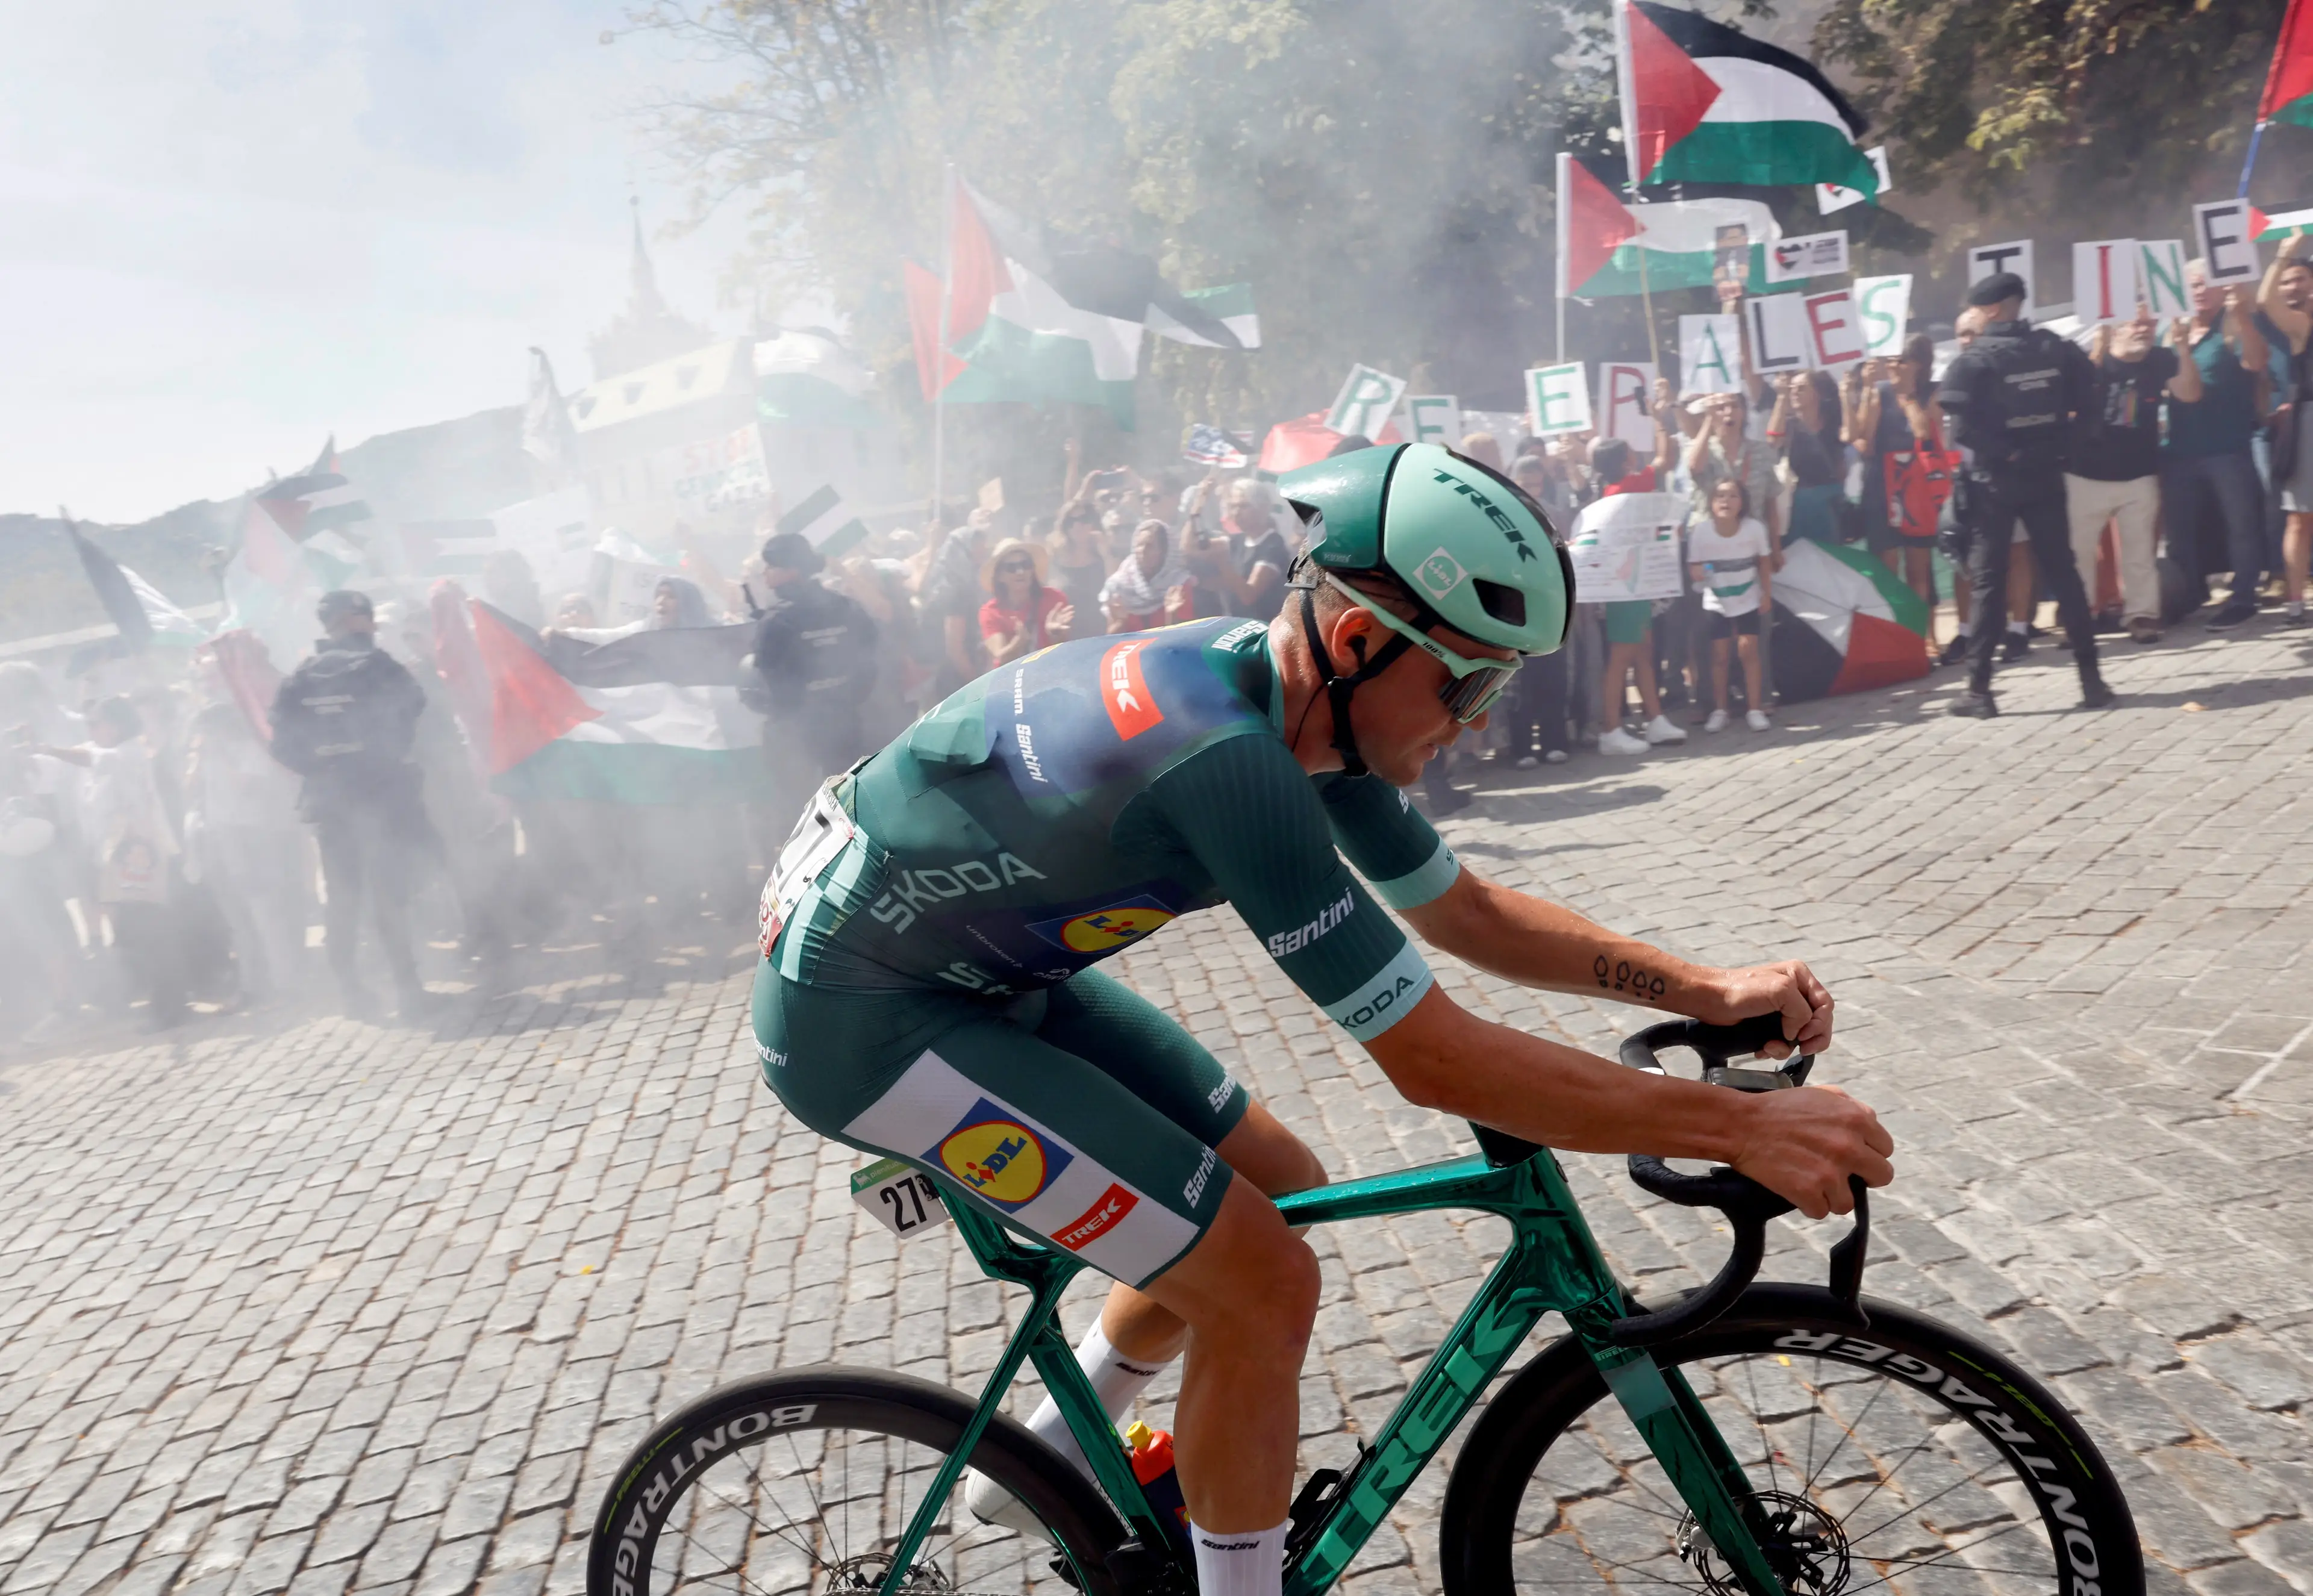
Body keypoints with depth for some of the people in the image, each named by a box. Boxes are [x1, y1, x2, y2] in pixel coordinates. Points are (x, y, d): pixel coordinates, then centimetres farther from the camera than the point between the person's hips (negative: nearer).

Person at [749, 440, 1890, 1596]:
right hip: (859, 1017, -9)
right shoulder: (1228, 757, -33)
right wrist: (1741, 1129, -22)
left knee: (1277, 1191, 14)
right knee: (1262, 1284, -13)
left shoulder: (1295, 698, -4)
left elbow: (1465, 910, 7)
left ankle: (1042, 1465, 34)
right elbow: (1438, 1063, -29)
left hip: (982, 968, 9)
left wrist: (1711, 992, 0)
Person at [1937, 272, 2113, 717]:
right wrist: (2054, 438, 5)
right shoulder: (2056, 347, 5)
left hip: (1995, 479, -3)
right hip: (2045, 474, 3)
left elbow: (1963, 424, -20)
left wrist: (2004, 451, -10)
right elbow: (2089, 400, 0)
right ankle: (2091, 677, 9)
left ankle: (1979, 689, 1)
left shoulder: (1975, 359, -8)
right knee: (2063, 572, 10)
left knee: (1989, 580, 1)